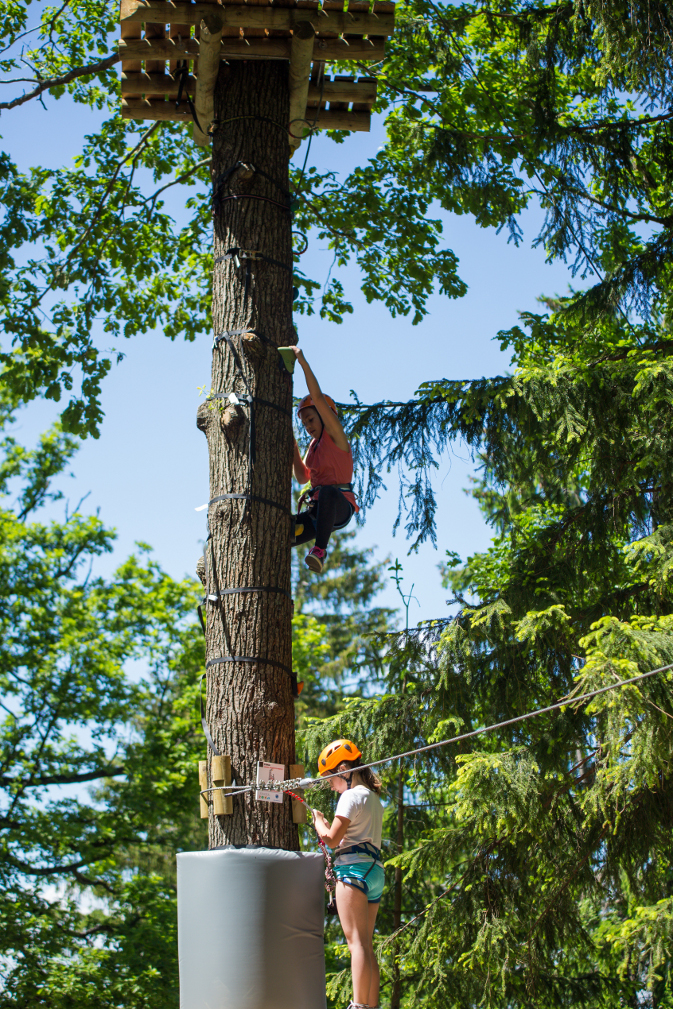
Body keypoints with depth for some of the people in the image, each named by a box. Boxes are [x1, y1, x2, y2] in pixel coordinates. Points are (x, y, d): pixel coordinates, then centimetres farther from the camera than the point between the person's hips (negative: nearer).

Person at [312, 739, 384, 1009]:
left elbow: (332, 839, -10)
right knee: (367, 946, 8)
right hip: (376, 870, 9)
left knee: (357, 942, -16)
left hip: (354, 867, -9)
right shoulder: (374, 798, 23)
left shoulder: (352, 796, -6)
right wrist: (328, 825, 23)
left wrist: (318, 822, 8)